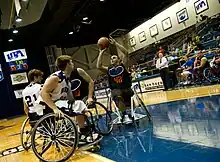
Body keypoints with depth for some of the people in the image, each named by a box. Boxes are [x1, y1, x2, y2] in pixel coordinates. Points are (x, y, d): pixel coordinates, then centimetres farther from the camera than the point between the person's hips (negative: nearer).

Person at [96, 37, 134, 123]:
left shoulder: (123, 65, 8)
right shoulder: (109, 69, 14)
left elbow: (126, 52, -5)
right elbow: (98, 66, -3)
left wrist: (115, 43, -6)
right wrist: (101, 53, 0)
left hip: (126, 89, 0)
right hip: (116, 90, 0)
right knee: (118, 97, -35)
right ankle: (125, 115, -17)